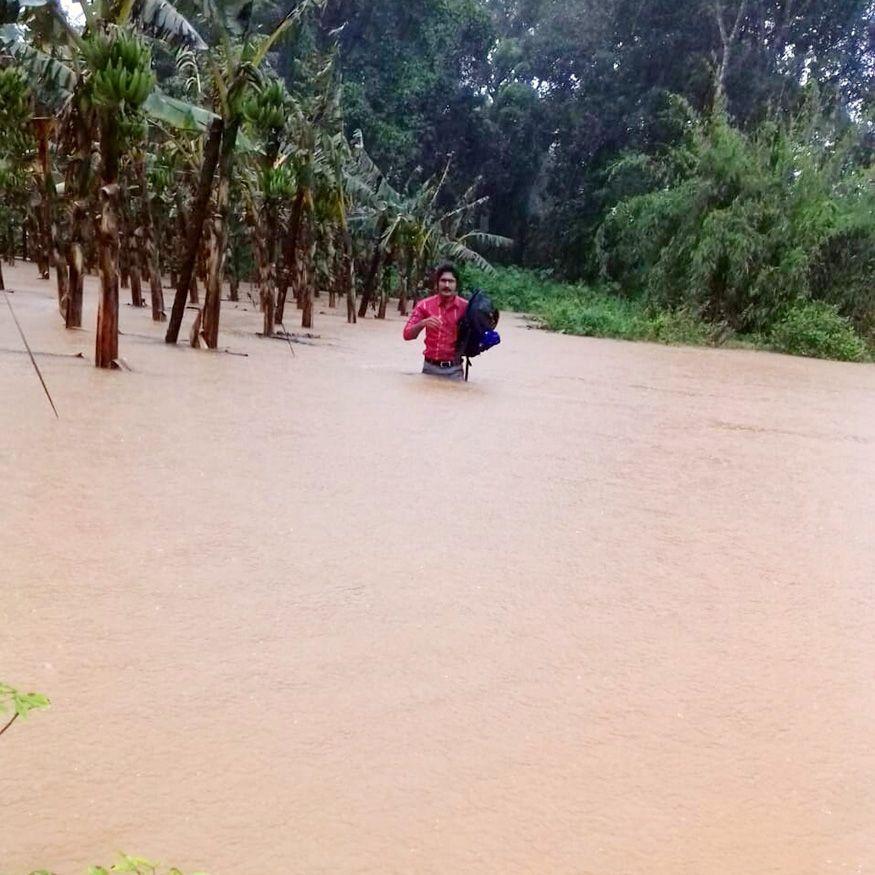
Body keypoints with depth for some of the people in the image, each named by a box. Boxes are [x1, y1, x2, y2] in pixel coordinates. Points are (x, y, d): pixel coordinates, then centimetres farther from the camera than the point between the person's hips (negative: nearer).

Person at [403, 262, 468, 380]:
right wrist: (423, 323, -23)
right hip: (430, 368, 1)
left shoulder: (465, 307, 0)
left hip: (454, 370, -1)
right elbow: (407, 334, -4)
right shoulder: (425, 305, 1)